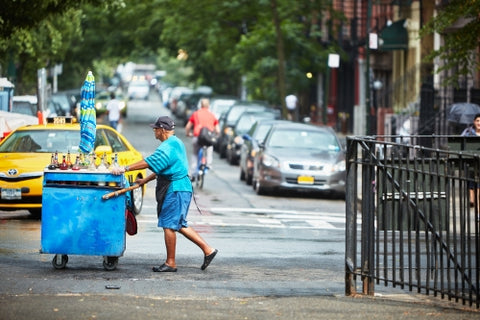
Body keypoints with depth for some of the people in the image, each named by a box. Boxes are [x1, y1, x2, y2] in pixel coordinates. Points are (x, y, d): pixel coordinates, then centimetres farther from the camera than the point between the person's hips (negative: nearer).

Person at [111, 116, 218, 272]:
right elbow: (163, 167, 25)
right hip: (180, 188, 11)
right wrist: (146, 180, 24)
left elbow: (150, 162, -26)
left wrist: (125, 168, -25)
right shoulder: (176, 143, 18)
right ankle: (208, 250, 14)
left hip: (175, 190, -11)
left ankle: (170, 263, -1)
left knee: (169, 225, -5)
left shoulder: (169, 146, -16)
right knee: (179, 225, 15)